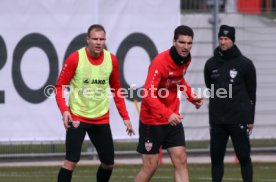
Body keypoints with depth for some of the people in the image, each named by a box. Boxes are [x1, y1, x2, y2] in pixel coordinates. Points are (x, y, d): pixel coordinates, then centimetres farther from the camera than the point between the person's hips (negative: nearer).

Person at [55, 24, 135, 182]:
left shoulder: (112, 60, -1)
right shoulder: (75, 59, -13)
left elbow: (117, 90, 10)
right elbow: (60, 86, -8)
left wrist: (125, 117, 7)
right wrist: (64, 110, -23)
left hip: (101, 119, 4)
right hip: (77, 117, -4)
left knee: (108, 163, 8)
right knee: (71, 161, -14)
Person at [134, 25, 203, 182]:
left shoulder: (186, 59, 0)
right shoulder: (160, 62, -22)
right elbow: (148, 94, -29)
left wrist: (191, 96, 2)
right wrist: (167, 114, -41)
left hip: (173, 119, 7)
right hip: (152, 120, -7)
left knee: (181, 161, -1)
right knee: (151, 166, -1)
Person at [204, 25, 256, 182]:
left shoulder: (245, 64, -1)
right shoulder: (211, 64, 8)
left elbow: (251, 93, 2)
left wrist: (251, 119, 0)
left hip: (239, 120, -3)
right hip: (217, 121, 4)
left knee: (244, 157, -2)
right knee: (216, 158, 6)